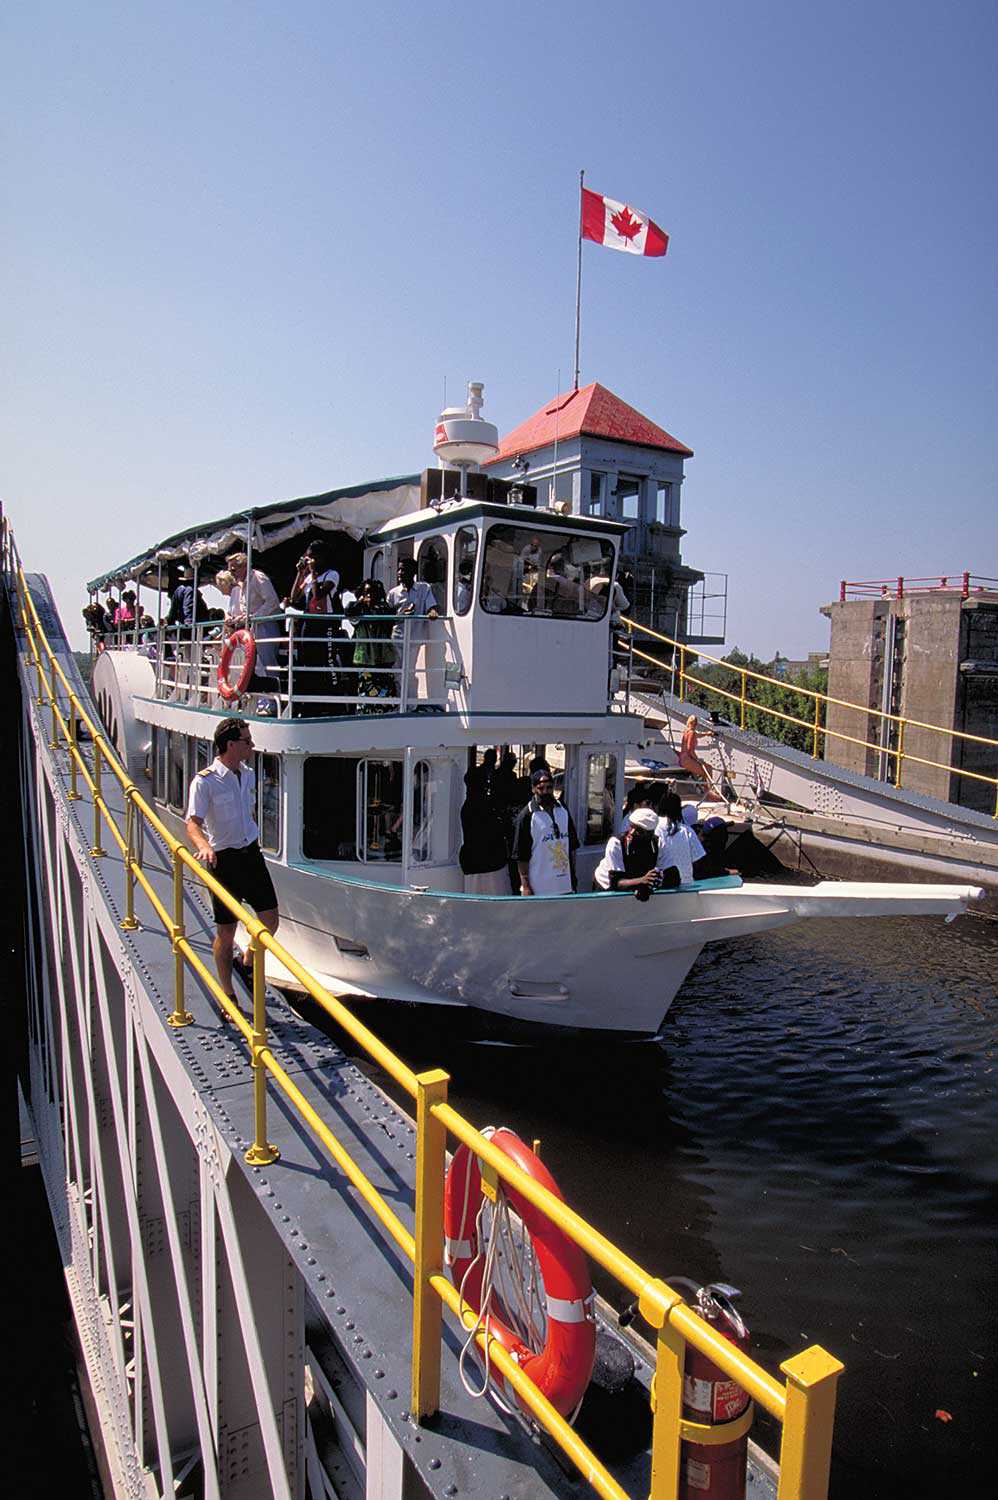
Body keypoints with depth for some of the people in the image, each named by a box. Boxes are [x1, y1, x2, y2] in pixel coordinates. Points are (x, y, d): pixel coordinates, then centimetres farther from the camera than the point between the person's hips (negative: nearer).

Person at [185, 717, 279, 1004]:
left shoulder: (248, 774, 7)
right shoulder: (205, 781, -15)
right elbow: (193, 823, -24)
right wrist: (204, 847, -43)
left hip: (252, 853, 6)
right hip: (223, 860, -6)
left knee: (270, 921, 8)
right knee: (226, 932, 4)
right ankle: (227, 995, 20)